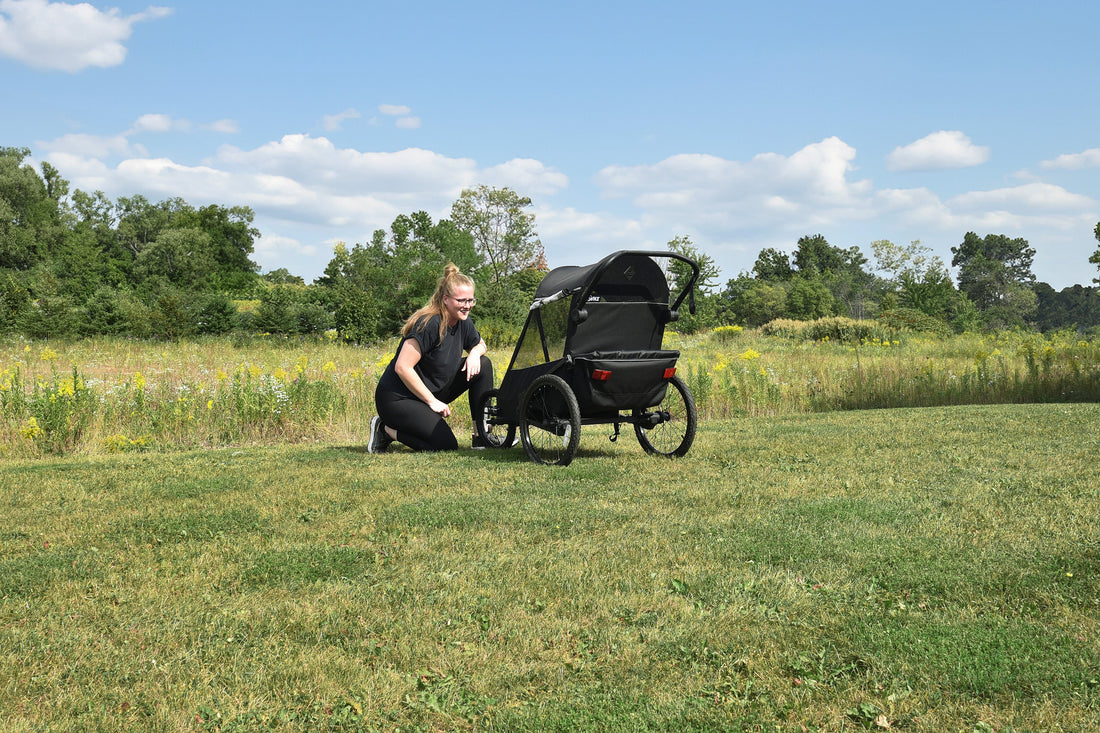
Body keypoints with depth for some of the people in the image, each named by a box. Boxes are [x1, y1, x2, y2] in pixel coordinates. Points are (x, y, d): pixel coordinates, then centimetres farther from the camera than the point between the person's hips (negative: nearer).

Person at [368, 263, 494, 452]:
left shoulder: (463, 322, 1)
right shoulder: (430, 324, -24)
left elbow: (480, 344, 22)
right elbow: (402, 368, -26)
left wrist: (475, 353, -4)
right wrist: (432, 402, -20)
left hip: (433, 391, 9)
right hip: (397, 399, -8)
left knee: (483, 365, -3)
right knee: (446, 446, -20)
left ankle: (482, 436, 1)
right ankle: (386, 429, -2)